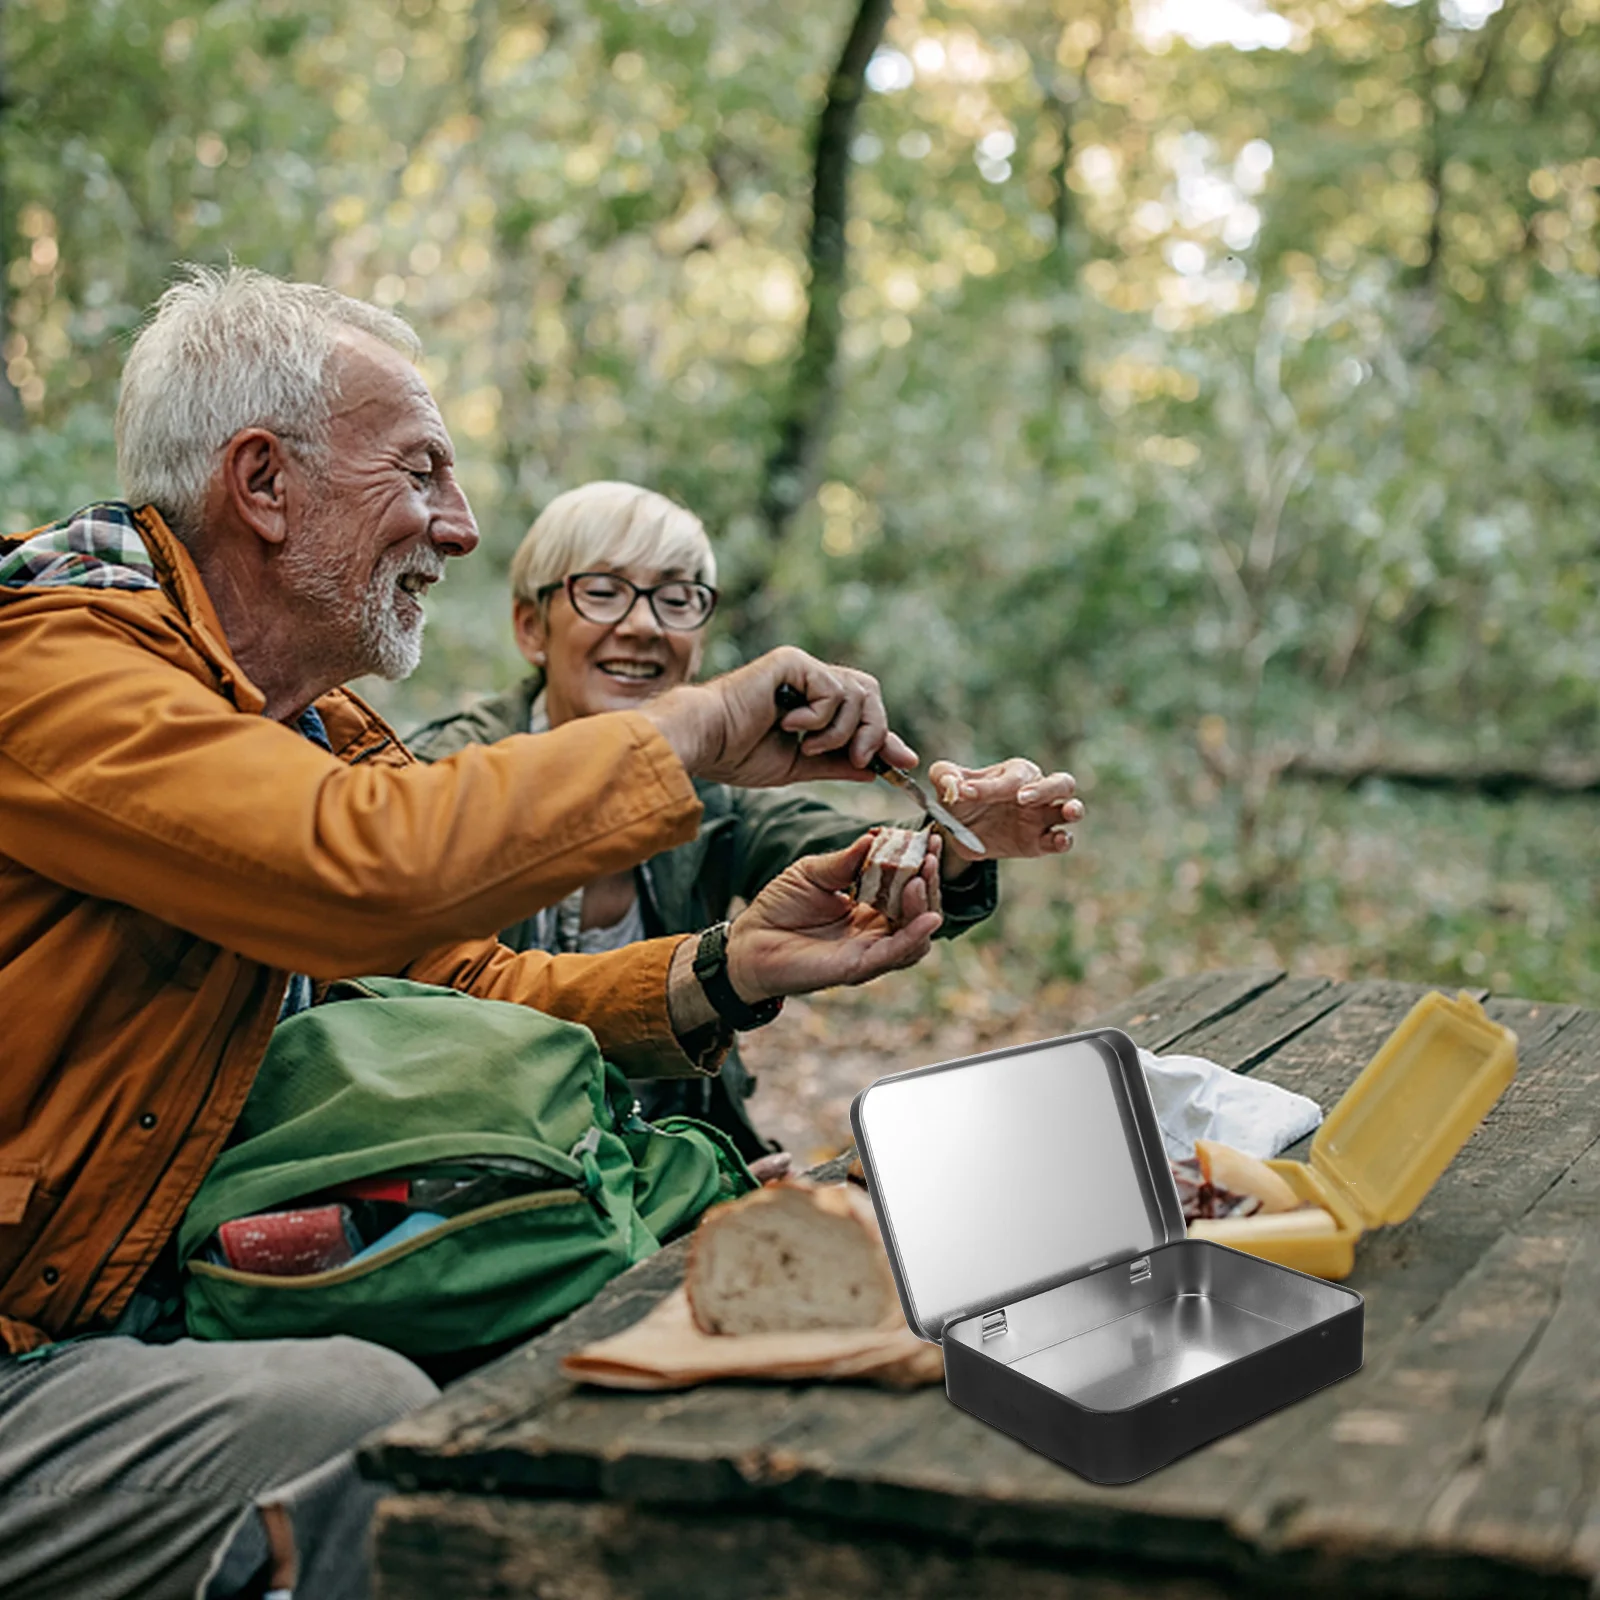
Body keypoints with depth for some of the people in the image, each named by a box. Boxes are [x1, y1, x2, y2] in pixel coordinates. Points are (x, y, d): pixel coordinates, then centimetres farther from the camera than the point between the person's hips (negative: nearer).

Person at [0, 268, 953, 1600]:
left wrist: (733, 970, -9)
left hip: (135, 1319, 8)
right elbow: (371, 868, -36)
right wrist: (696, 728, -23)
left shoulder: (313, 727, 9)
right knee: (366, 1417, -30)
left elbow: (467, 992, 5)